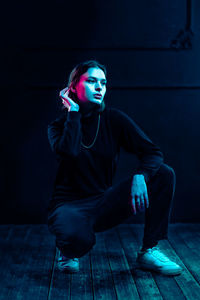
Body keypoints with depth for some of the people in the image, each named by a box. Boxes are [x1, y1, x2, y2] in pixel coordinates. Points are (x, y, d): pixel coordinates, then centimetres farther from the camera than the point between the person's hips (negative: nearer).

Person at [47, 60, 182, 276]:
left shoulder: (114, 119, 0)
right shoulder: (58, 125, -4)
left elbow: (152, 152, -8)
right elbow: (69, 151, -27)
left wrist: (140, 176, -28)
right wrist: (74, 111, -17)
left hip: (105, 205, 3)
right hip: (70, 205, -3)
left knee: (164, 174, -15)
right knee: (78, 237, -41)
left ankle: (149, 252, -8)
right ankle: (67, 251, 0)